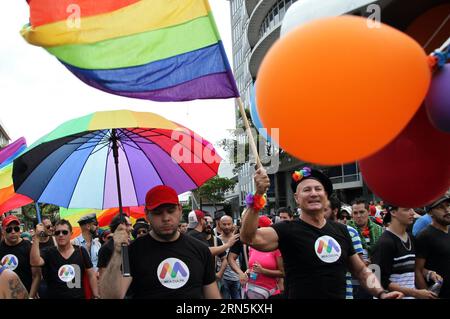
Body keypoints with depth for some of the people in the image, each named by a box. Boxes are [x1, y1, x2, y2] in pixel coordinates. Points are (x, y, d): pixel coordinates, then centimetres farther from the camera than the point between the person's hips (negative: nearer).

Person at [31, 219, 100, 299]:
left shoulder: (81, 251, -3)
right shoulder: (48, 253, -4)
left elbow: (91, 275, 1)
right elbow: (34, 262, -25)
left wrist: (96, 296, -4)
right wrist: (37, 236, -28)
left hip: (79, 296, 0)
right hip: (55, 296, 0)